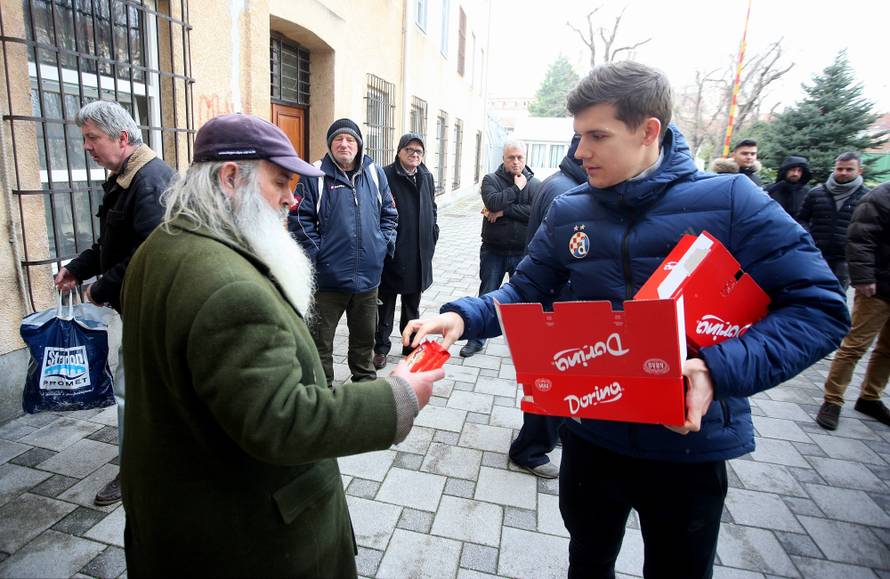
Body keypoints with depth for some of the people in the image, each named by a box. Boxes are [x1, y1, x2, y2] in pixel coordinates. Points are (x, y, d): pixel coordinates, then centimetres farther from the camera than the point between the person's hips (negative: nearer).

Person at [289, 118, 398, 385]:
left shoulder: (375, 174, 7)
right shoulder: (315, 176, -5)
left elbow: (389, 214, 15)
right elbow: (299, 219, -7)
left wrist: (385, 243, 3)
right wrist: (315, 253, -12)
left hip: (368, 275, 4)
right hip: (329, 276, -3)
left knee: (365, 336, 20)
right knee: (321, 339, 9)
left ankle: (366, 381, 40)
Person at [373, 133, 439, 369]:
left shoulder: (427, 177, 11)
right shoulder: (386, 175, -9)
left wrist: (432, 234, 12)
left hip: (419, 253, 6)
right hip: (391, 252, -5)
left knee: (412, 304, 17)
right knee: (386, 303, 7)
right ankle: (381, 348, 19)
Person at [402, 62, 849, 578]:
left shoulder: (730, 200, -14)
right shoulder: (568, 212, -4)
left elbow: (820, 306, -14)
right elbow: (526, 291, 2)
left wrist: (721, 369, -29)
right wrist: (464, 317, -17)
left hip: (690, 443, -2)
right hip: (592, 432, 3)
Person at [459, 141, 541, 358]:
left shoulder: (535, 184, 0)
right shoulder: (491, 180, 0)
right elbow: (492, 203, -20)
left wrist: (504, 211, -18)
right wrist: (516, 188, -13)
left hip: (522, 252, 1)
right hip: (493, 250, 0)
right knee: (486, 295, 9)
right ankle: (477, 339, 24)